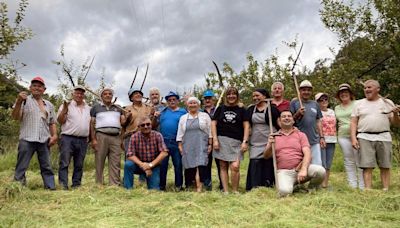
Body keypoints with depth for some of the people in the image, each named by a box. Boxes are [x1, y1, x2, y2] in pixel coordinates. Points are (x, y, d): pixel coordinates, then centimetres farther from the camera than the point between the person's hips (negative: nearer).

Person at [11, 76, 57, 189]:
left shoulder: (49, 105, 18)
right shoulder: (24, 100, 5)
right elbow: (15, 117, -5)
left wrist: (54, 135, 4)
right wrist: (19, 102, -19)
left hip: (44, 140, 4)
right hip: (27, 139, -4)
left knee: (47, 167, 6)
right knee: (21, 167, -2)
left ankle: (51, 188, 9)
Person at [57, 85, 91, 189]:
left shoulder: (88, 108, 17)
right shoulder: (66, 105, 4)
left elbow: (90, 123, 19)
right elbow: (60, 121, -3)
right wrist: (65, 109, -16)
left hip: (83, 140, 4)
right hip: (68, 139, -4)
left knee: (79, 165, 8)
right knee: (64, 163, -6)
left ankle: (76, 185, 15)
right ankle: (63, 185, -4)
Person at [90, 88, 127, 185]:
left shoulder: (118, 108, 20)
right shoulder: (96, 108, 12)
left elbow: (123, 122, 14)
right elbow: (92, 124, 5)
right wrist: (93, 139, -5)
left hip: (116, 137, 2)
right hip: (101, 136, -2)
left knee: (115, 162, -1)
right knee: (99, 161, -2)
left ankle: (115, 184, 1)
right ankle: (99, 184, 5)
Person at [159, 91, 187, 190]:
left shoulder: (183, 112, 6)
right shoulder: (163, 111, 11)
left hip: (177, 142, -1)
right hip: (163, 141, 2)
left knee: (178, 164, 5)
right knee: (162, 164, 6)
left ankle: (179, 185, 15)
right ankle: (161, 185, 16)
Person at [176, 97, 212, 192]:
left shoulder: (205, 116, 8)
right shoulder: (183, 118, 14)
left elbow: (210, 131, 5)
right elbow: (180, 133, 12)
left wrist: (210, 144, 0)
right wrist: (180, 146, 5)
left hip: (201, 146, -2)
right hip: (188, 147, 2)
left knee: (200, 165, -13)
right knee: (189, 166, 1)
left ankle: (199, 187, -13)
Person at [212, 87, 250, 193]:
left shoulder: (241, 110, 8)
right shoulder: (220, 108, 11)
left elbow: (246, 126, 4)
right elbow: (213, 123, 7)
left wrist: (245, 141, -5)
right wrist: (215, 139, -3)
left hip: (236, 142, -1)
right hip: (221, 141, 2)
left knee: (235, 167, -13)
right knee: (223, 166, 4)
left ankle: (235, 191, 3)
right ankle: (225, 191, 11)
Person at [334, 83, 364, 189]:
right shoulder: (337, 108, 17)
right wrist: (338, 131, 13)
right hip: (343, 136, 4)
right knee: (348, 161, 6)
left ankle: (362, 185, 1)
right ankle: (353, 185, 12)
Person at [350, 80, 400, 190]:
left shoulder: (387, 103, 11)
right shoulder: (359, 104, 11)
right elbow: (354, 122, 6)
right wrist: (353, 138, -7)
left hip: (383, 138, 1)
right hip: (365, 138, -1)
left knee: (385, 166, 2)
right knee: (367, 166, -6)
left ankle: (386, 190, 7)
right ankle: (368, 191, -5)